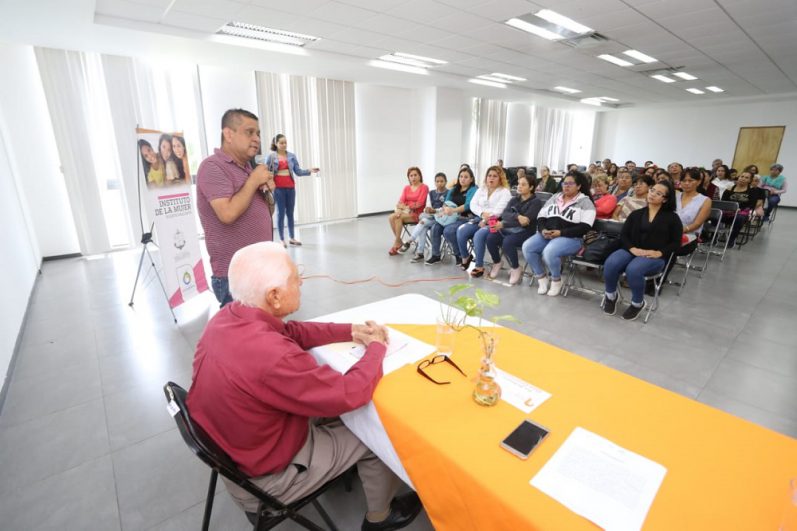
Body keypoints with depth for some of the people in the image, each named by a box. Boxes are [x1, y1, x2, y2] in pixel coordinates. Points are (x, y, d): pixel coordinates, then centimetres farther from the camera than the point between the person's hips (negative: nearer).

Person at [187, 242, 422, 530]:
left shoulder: (227, 317, -14)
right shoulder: (271, 356, -41)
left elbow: (291, 331, 1)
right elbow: (351, 393, -30)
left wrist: (350, 331, -6)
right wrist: (376, 347, -13)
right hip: (262, 477, -7)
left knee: (331, 409, 20)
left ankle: (342, 465, 44)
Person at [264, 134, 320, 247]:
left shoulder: (292, 156, 7)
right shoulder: (271, 156, -1)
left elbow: (298, 171, 2)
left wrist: (309, 171, -12)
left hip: (290, 187, 3)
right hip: (278, 188, -3)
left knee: (290, 213, 9)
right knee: (281, 213, 1)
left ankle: (292, 238, 17)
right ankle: (282, 239, 8)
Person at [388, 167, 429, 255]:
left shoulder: (424, 187, -1)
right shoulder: (406, 188, 17)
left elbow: (419, 203, -10)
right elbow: (401, 201, 6)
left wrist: (407, 207, -11)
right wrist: (402, 207, -16)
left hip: (417, 214, -5)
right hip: (406, 212, 6)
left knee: (398, 217, -30)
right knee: (391, 217, -23)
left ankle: (396, 243, -18)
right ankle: (399, 242, -15)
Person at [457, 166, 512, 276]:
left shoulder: (505, 192, 2)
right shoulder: (481, 189, 19)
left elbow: (498, 211, -11)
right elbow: (473, 205, 6)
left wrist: (486, 220, -15)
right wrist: (482, 213, -12)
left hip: (494, 222, -5)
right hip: (479, 219, 5)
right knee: (461, 230, -21)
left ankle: (479, 267, -23)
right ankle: (465, 257, 1)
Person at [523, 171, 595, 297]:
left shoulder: (585, 202, 0)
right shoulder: (554, 197, 17)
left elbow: (584, 227, -11)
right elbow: (541, 217, 13)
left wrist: (561, 233, -19)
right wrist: (543, 230, -9)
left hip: (571, 238, -5)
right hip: (547, 235, 6)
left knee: (549, 252, -35)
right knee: (527, 247, -21)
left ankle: (556, 280, -5)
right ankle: (542, 278, -4)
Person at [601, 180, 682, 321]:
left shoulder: (672, 217, 10)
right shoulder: (636, 214, 17)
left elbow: (676, 243, 4)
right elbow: (623, 235, 8)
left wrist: (659, 253, -15)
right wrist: (632, 248, -12)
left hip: (655, 257, -2)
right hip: (631, 251, 3)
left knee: (633, 270, -37)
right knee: (610, 264, -32)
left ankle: (638, 303, -8)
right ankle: (610, 295, -4)